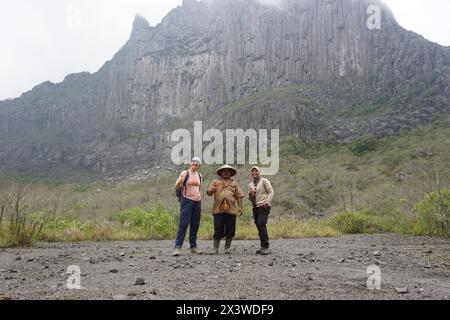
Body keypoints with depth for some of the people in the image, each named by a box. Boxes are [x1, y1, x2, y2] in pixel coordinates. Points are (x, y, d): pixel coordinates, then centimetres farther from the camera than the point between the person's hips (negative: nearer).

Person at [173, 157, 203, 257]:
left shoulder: (200, 176, 13)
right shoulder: (185, 173, -1)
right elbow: (176, 187, -2)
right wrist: (179, 182, -22)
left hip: (197, 201, 5)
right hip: (186, 200, -5)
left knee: (195, 224, 6)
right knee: (184, 223, -11)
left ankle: (193, 247, 15)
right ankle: (177, 247, -11)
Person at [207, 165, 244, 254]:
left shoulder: (234, 183, 18)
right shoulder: (215, 182, 16)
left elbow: (239, 196, 12)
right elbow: (209, 192, 8)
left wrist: (241, 208, 3)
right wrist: (213, 189, -14)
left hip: (231, 210, 1)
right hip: (218, 209, -1)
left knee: (230, 230, 3)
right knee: (218, 230, -2)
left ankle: (228, 248, 16)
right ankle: (215, 248, 4)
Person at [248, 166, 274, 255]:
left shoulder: (264, 181, 1)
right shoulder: (250, 185, 17)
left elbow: (271, 192, -5)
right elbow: (250, 198, 21)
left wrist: (267, 202, -17)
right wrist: (250, 195, -2)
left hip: (263, 206, -6)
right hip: (255, 207, 6)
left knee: (261, 224, -19)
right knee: (259, 227, 5)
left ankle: (265, 247, -17)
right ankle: (263, 247, 11)